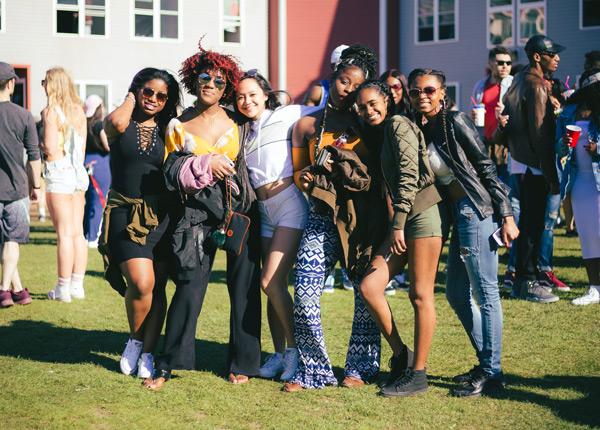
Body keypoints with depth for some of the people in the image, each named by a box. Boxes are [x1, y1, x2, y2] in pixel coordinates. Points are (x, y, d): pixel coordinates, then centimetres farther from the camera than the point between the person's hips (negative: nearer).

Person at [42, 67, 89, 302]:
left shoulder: (51, 111, -10)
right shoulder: (78, 111, 11)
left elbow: (50, 149, -15)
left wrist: (38, 145, 4)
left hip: (59, 172, -7)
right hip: (78, 173, 7)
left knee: (64, 233, -6)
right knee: (77, 232, 8)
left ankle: (63, 288, -3)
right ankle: (77, 285, 12)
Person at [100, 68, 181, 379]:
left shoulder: (168, 130, 10)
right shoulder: (121, 123, 4)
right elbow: (116, 124, -21)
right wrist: (130, 99, -2)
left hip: (161, 215, 3)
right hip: (125, 213, -3)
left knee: (157, 287, 2)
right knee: (141, 281, -18)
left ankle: (147, 354, 15)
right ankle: (134, 340, 8)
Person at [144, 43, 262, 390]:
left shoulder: (237, 120, 7)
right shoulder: (178, 125, 5)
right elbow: (170, 172, -2)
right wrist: (205, 165, -13)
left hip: (240, 208, 1)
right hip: (196, 213, -1)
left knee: (244, 286, 2)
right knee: (190, 285, -7)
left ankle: (242, 363, 13)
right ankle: (168, 365, 2)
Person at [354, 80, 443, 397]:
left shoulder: (399, 124, -6)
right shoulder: (382, 133, 21)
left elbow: (409, 176, -14)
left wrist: (398, 225, -15)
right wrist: (396, 226, 13)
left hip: (422, 214, -9)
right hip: (402, 220, 9)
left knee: (420, 295, -4)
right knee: (369, 286, -2)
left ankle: (417, 373, 2)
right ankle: (400, 355, 10)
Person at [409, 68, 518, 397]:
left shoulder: (455, 122, -9)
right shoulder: (419, 130, 13)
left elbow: (487, 168, -10)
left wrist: (506, 216, -14)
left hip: (477, 209, -9)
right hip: (457, 213, 9)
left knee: (484, 292, -4)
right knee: (456, 293, 13)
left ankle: (491, 373, 1)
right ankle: (485, 362, 24)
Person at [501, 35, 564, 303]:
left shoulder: (519, 82, 14)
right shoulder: (537, 86, -16)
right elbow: (540, 133, -20)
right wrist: (552, 175, -18)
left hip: (520, 160, 10)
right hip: (534, 165, -10)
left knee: (528, 221, 15)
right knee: (533, 224, -5)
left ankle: (522, 279, 21)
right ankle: (527, 282, -1)